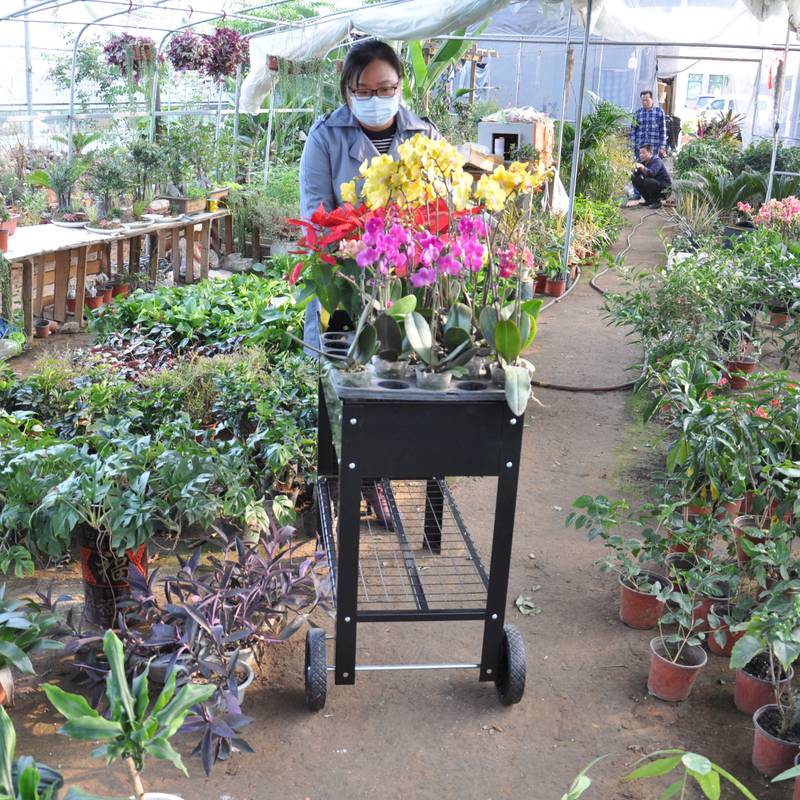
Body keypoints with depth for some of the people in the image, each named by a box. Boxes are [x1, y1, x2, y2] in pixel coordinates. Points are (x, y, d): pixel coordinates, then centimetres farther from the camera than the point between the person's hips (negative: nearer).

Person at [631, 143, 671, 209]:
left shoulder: (656, 161, -19)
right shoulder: (643, 162, 2)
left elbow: (651, 173, -37)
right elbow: (636, 175, -1)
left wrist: (642, 167, -49)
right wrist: (635, 170, -21)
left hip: (665, 187, -8)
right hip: (653, 183, 8)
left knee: (648, 181, -34)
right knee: (635, 179, 0)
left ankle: (657, 202, -11)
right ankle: (648, 200, 8)